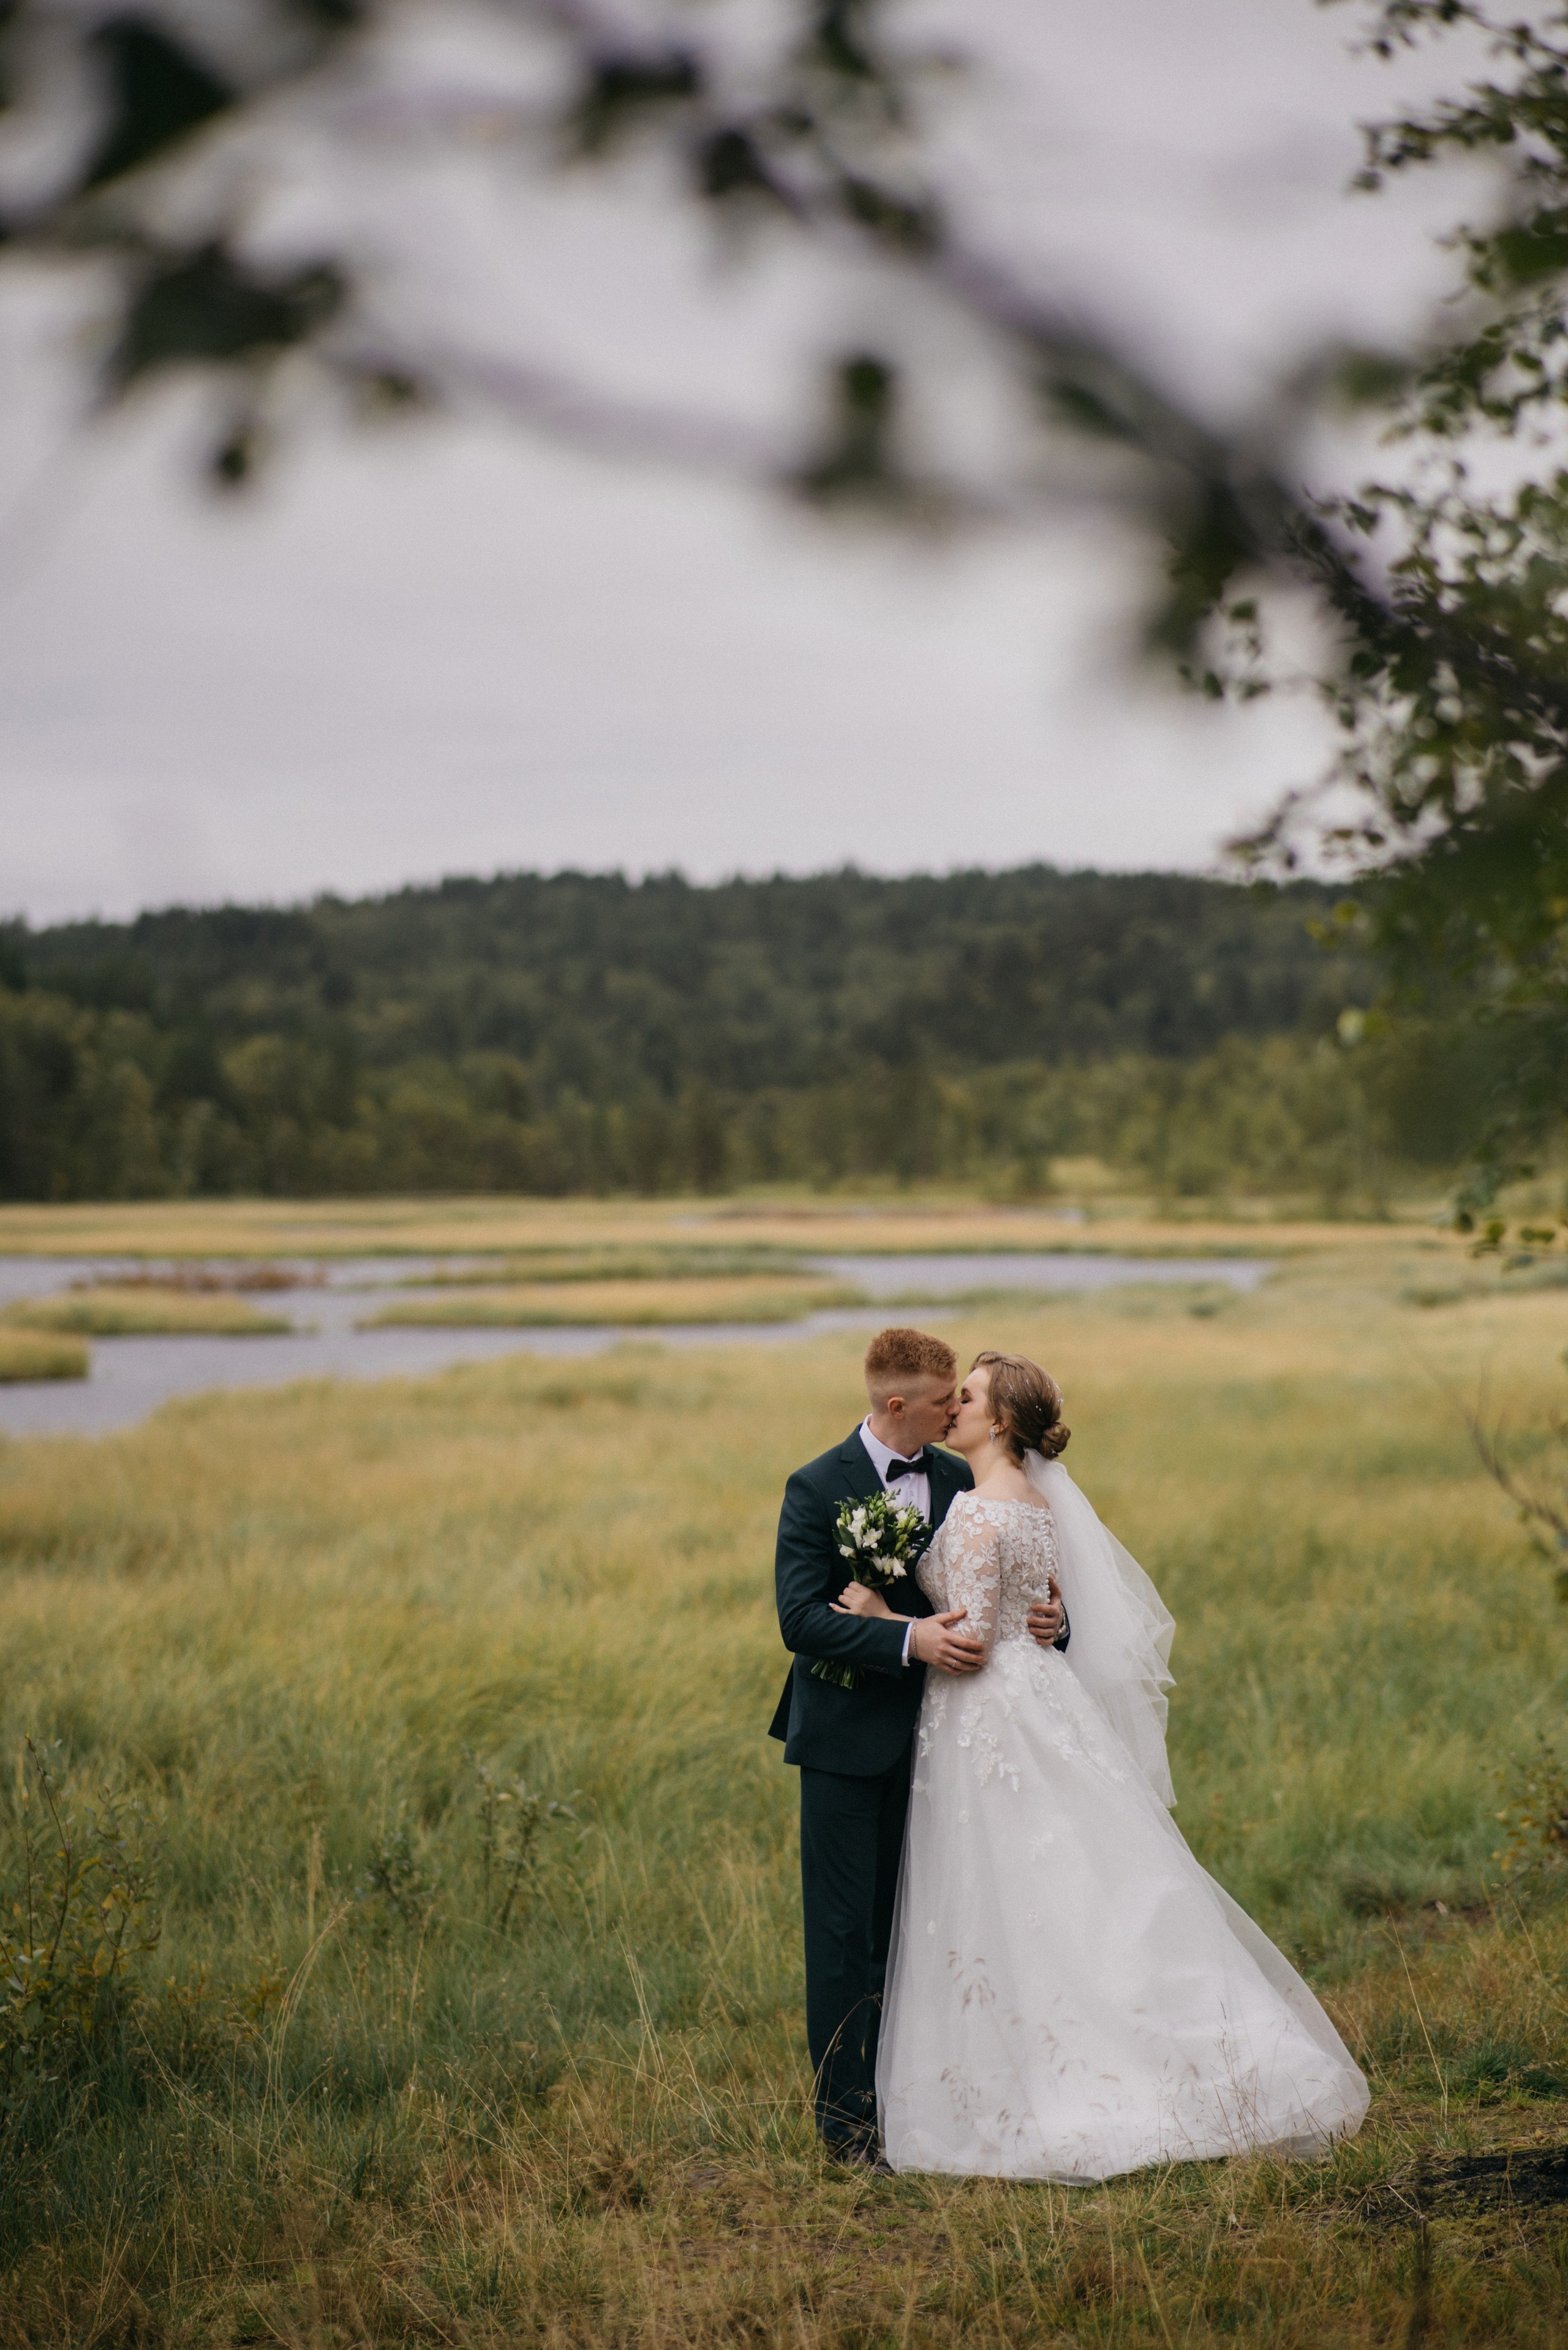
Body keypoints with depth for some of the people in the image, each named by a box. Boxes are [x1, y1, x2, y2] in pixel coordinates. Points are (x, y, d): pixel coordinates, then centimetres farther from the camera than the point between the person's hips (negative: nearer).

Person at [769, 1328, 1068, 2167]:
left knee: (910, 1924, 9)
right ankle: (845, 2108, 6)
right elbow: (801, 1617, -17)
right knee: (845, 1928, -1)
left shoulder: (956, 1482, 6)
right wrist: (909, 1639, -27)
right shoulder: (818, 1488, -9)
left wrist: (1045, 1617, -10)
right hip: (848, 1736, -5)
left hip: (928, 1730, 5)